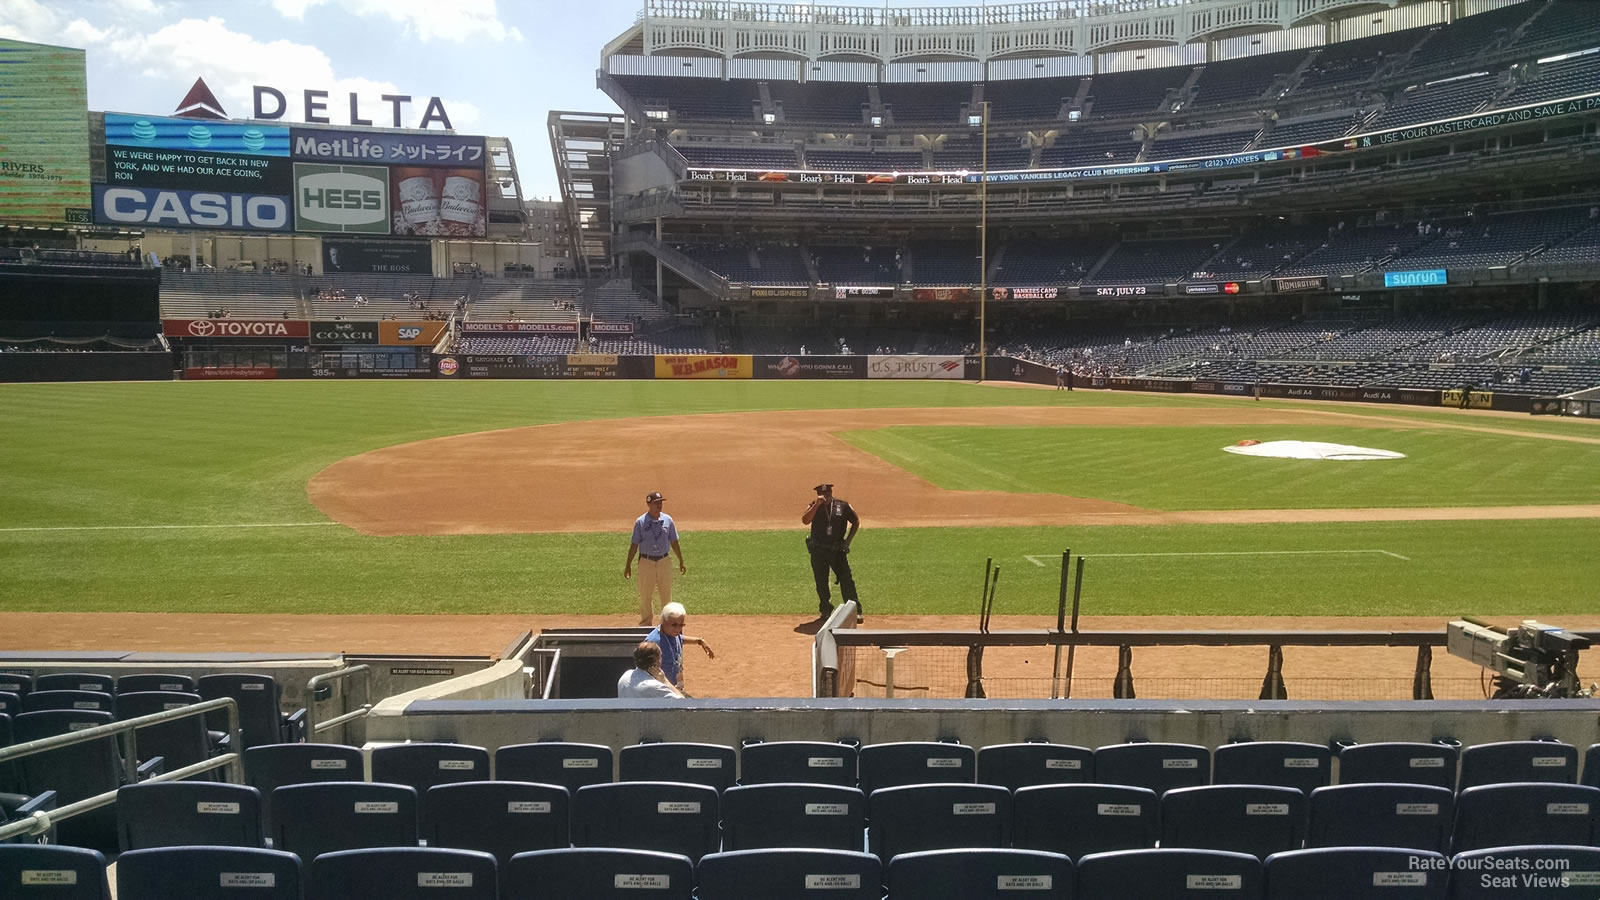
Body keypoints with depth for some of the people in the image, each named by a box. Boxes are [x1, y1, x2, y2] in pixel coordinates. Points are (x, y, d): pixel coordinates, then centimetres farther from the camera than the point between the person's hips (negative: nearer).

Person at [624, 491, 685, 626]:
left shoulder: (668, 520, 2)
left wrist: (681, 561, 9)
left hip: (664, 562, 2)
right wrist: (628, 565, -3)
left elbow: (674, 542, 8)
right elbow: (634, 544, -2)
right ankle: (646, 624, 15)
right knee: (645, 596, 4)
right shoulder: (640, 522, -6)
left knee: (667, 594, 9)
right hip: (646, 563, -2)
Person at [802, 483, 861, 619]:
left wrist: (848, 539, 3)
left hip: (838, 550, -1)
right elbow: (805, 520, -18)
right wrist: (817, 504, -21)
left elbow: (856, 521, 10)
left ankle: (855, 610, 0)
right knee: (821, 583, 7)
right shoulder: (814, 507, 0)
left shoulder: (843, 506, 0)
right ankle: (825, 610, 22)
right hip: (818, 551, 1)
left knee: (847, 581, -6)